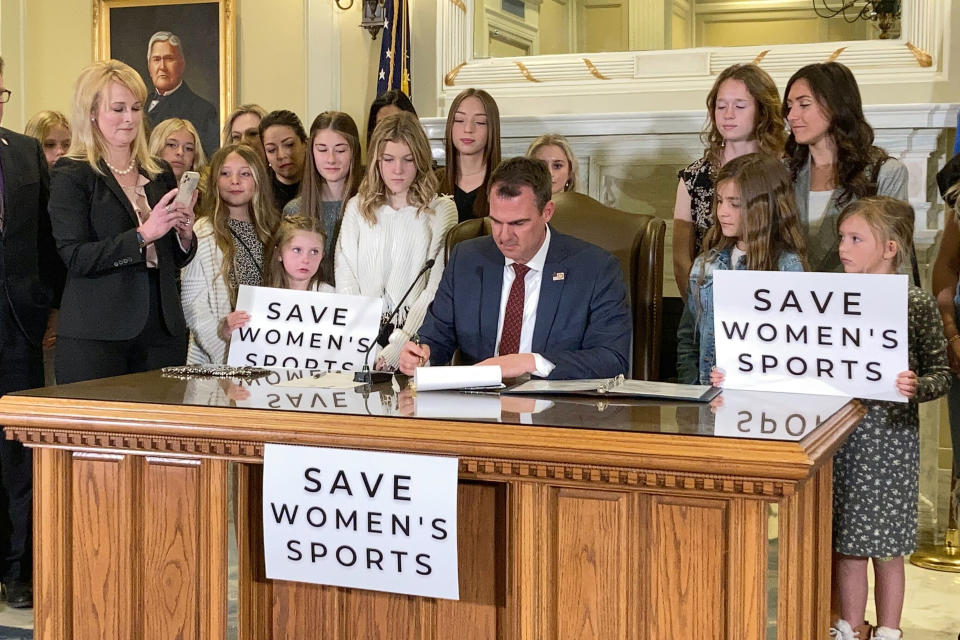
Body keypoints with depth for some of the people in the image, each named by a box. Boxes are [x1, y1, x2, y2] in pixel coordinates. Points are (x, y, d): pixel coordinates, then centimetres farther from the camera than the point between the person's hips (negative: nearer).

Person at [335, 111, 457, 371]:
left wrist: (396, 348, -14)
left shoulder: (440, 210, 5)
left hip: (417, 337, -1)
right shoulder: (357, 207, 15)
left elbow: (436, 288, -3)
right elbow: (345, 279, 7)